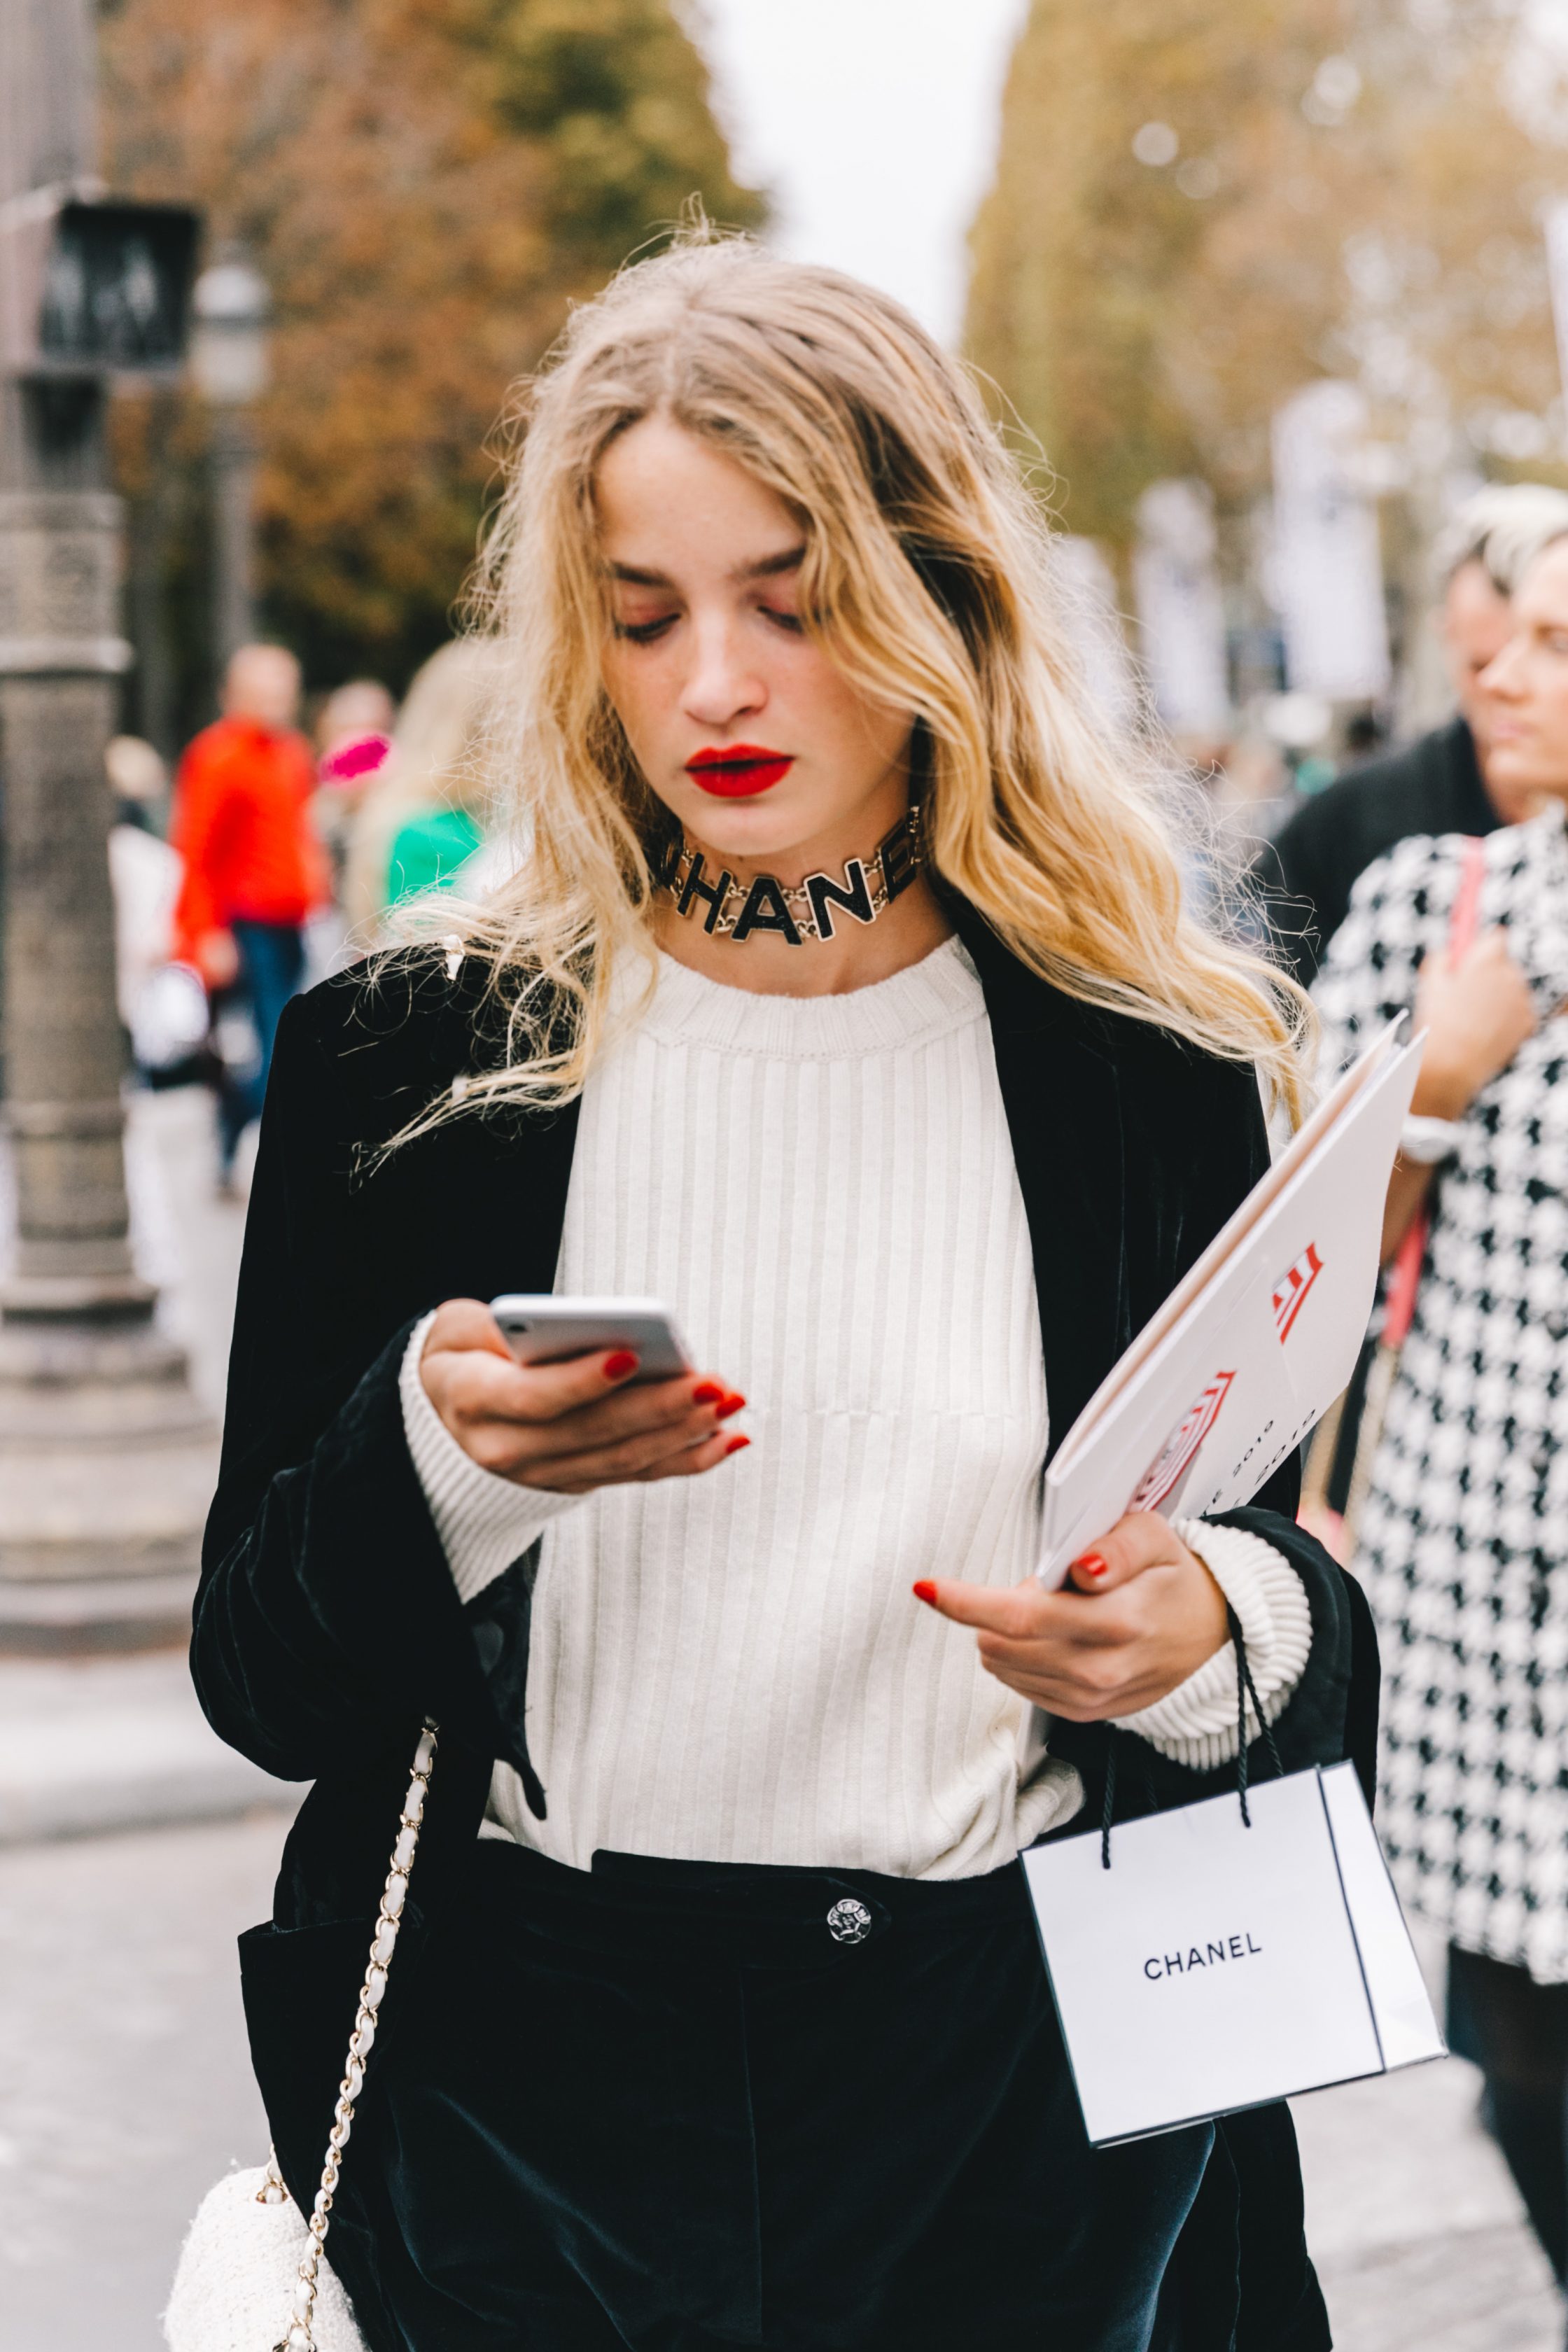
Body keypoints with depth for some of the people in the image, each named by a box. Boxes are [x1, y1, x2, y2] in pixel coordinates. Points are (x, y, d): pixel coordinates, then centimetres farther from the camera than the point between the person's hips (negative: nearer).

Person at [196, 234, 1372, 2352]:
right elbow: (264, 1683, -2)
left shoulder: (1152, 1076, -1)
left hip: (1021, 2100, 1)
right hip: (526, 2083, 0)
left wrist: (1224, 1633, -18)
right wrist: (438, 1459, -22)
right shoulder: (409, 1061, -3)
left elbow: (1304, 1651, 5)